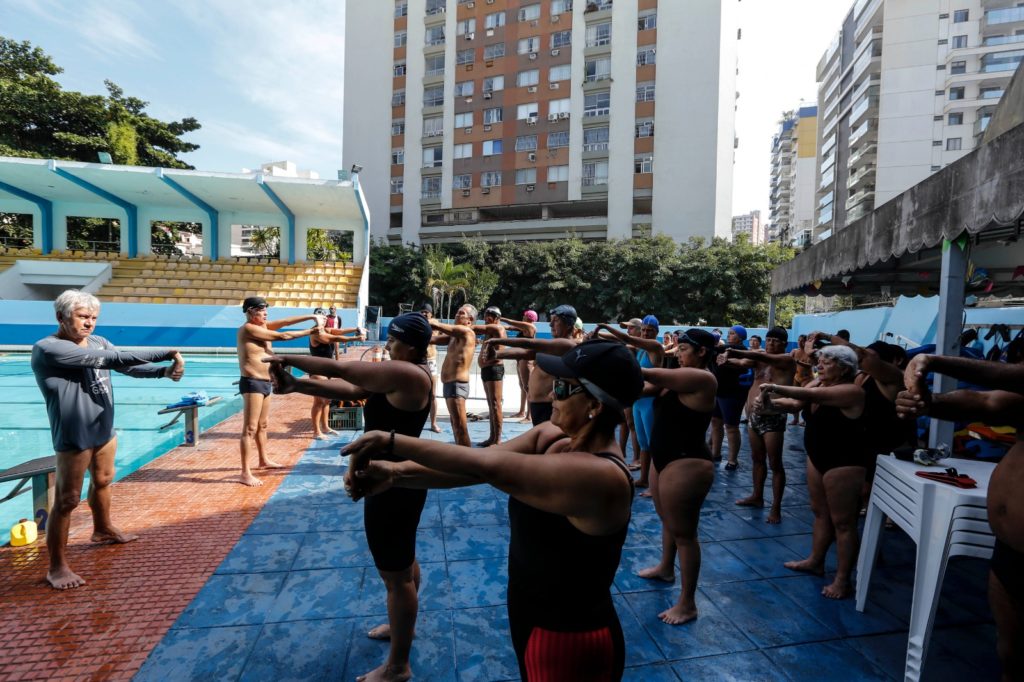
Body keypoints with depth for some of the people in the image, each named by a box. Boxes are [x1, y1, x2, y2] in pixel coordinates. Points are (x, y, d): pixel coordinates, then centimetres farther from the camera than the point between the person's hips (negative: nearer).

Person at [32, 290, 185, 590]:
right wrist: (165, 353, -34)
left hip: (105, 431, 7)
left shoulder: (98, 342, 2)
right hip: (74, 439, -7)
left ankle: (103, 529, 46)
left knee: (103, 482, 24)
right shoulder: (47, 349, -21)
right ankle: (57, 567, 14)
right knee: (67, 500, 1)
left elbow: (128, 367, -5)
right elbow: (112, 359, -30)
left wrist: (165, 370, -26)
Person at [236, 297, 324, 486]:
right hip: (252, 383, -10)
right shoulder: (249, 329, -15)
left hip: (264, 382, 10)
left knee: (263, 424, 20)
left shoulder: (262, 326, 11)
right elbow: (282, 336, -17)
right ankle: (245, 473, -5)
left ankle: (264, 461, 35)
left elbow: (285, 321, 7)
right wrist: (310, 331, -12)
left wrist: (311, 317, -4)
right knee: (250, 428, -8)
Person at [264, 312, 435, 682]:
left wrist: (287, 359, -6)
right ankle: (401, 624, 51)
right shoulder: (405, 374, 6)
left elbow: (339, 370, -22)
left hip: (393, 484, -10)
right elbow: (349, 391, 2)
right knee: (403, 561, 27)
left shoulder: (404, 373, -25)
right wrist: (295, 385, -8)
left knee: (396, 573, 6)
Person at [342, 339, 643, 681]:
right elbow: (481, 464, -15)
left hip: (569, 642, -7)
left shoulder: (599, 475, -34)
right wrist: (396, 473, -26)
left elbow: (487, 467, -33)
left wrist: (393, 441, -25)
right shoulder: (552, 435, -7)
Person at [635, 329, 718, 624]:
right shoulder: (679, 378, 10)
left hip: (686, 464, -10)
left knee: (683, 532, 3)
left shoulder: (701, 378, -19)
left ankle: (687, 604, 18)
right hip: (665, 460, 10)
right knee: (668, 520, 27)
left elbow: (647, 374, -25)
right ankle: (666, 568, 50)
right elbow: (644, 386, 3)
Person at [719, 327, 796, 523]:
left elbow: (762, 357, -24)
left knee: (775, 464, 1)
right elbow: (742, 362, -7)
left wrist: (734, 352, -35)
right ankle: (757, 496, 32)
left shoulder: (787, 360, -7)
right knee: (757, 459, 18)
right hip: (753, 415, 6)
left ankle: (776, 507, 9)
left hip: (773, 418, -6)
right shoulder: (760, 358, 10)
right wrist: (729, 358, -31)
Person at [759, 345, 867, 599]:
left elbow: (813, 396, -35)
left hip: (844, 462, -8)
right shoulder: (817, 384, 2)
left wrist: (775, 388, -40)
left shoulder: (851, 391, -21)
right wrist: (770, 403, -28)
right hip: (817, 457, 8)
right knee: (820, 512, 21)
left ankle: (843, 580, 18)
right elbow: (793, 404, -8)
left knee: (843, 521, 4)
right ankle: (815, 561, 37)